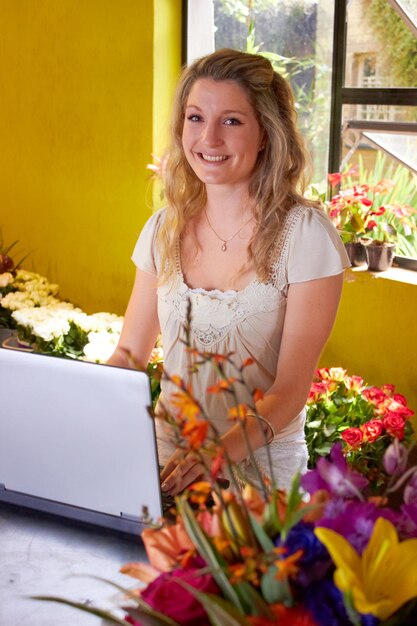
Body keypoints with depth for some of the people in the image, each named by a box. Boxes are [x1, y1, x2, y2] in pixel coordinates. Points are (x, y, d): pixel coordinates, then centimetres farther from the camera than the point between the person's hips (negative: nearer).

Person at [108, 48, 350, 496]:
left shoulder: (305, 233, -9)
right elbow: (129, 354, 11)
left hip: (261, 466, -4)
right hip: (169, 458, 5)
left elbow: (292, 385, -13)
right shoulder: (164, 229, 5)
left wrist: (222, 452, -30)